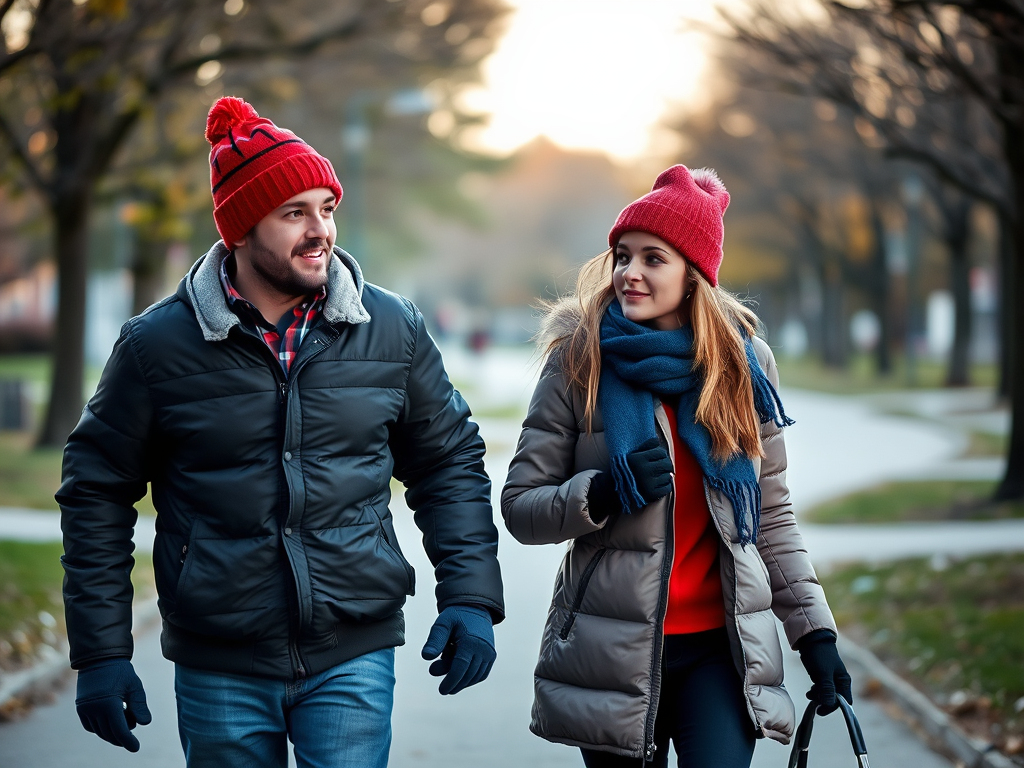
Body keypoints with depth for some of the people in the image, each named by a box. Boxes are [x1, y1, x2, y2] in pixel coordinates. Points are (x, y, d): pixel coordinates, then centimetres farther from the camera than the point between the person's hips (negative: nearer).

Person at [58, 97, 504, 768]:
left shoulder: (392, 330, 2)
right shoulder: (158, 345, -4)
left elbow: (449, 464, 12)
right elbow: (97, 493, 3)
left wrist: (471, 599, 2)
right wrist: (102, 652, -1)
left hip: (354, 658, 1)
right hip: (219, 670, 0)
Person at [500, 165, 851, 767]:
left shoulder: (745, 363, 5)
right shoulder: (581, 361, -2)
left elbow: (772, 514, 12)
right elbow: (520, 507, -2)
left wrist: (814, 630, 6)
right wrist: (601, 495, -20)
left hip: (721, 648, 1)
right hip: (615, 650, -1)